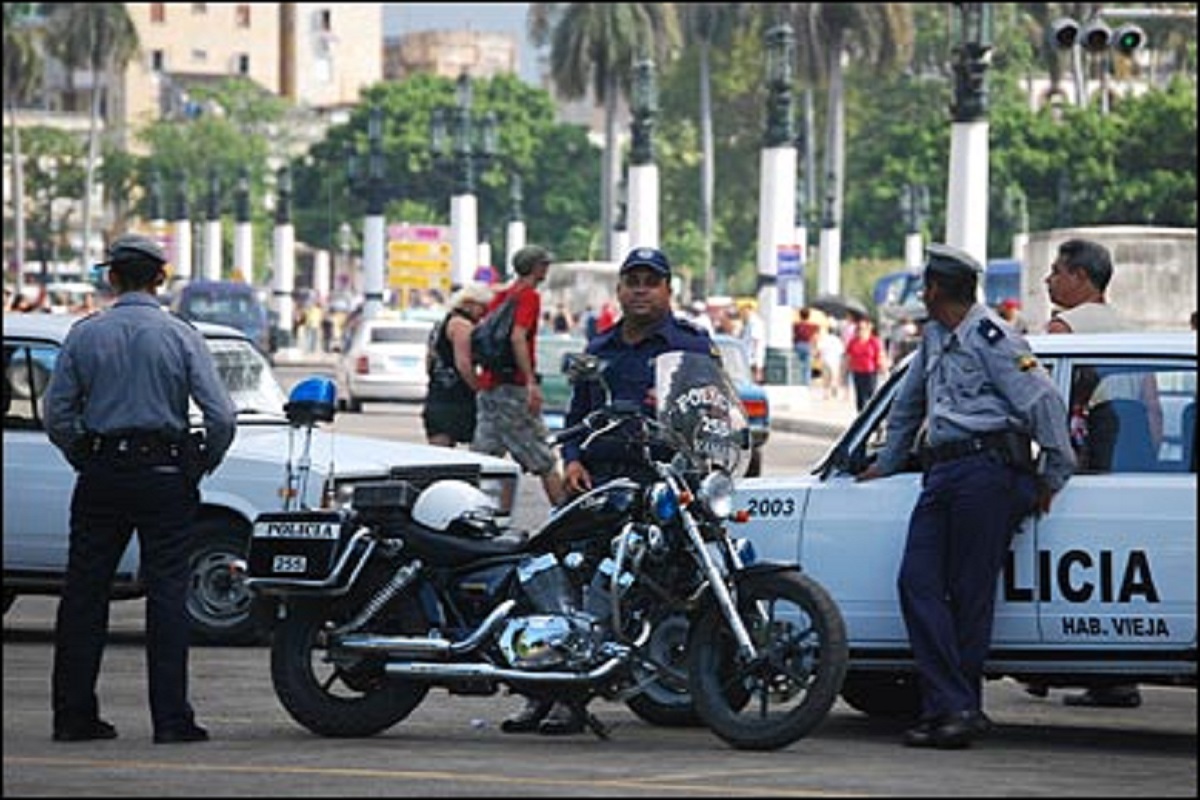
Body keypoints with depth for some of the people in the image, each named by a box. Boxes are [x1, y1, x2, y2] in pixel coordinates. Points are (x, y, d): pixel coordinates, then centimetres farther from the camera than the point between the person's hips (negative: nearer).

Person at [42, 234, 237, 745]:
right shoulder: (180, 336, -4)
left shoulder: (85, 334, 1)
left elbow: (56, 414, -1)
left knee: (83, 593, 9)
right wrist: (205, 464, 7)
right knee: (167, 595, 0)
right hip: (164, 472, -2)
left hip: (99, 476, 2)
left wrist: (84, 460, 11)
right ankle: (171, 717, -5)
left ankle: (73, 714, 10)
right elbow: (222, 416, -8)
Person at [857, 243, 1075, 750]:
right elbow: (909, 402, 37)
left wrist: (1053, 478, -8)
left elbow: (1044, 402, -10)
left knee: (971, 593, -6)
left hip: (986, 469, -8)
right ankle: (946, 707, -12)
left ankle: (960, 708, -2)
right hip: (942, 473, 9)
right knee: (918, 584, -6)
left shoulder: (990, 338, -6)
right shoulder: (935, 338, 23)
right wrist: (888, 462, 44)